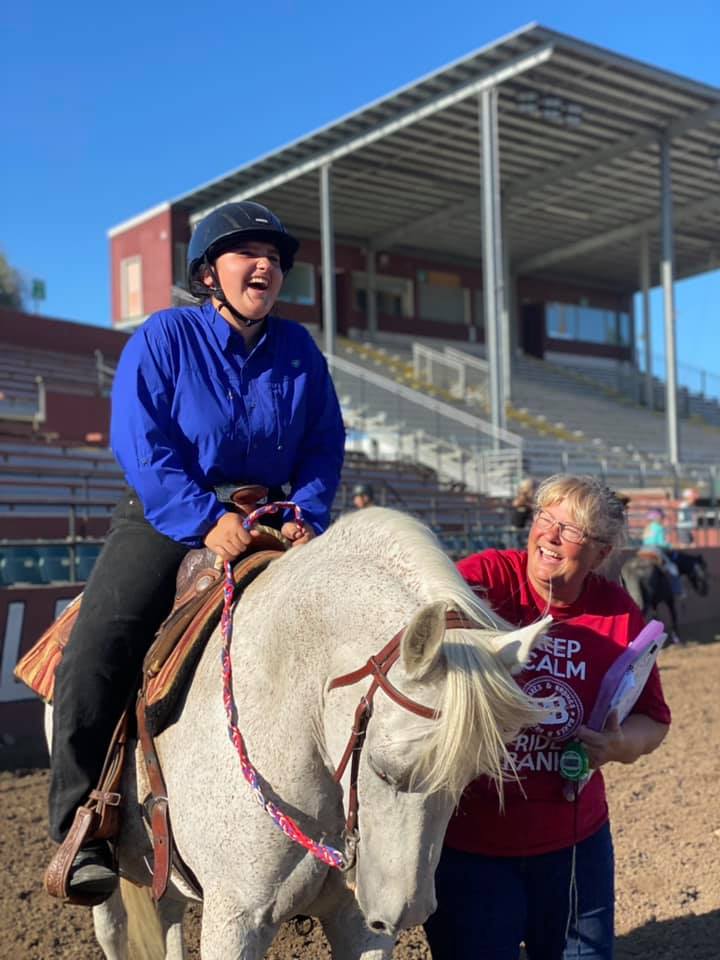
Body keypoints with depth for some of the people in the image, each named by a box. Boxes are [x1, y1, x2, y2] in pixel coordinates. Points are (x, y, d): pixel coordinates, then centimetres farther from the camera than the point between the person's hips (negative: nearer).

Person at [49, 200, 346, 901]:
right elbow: (140, 444, -13)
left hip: (266, 521, 4)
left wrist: (306, 514, -10)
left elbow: (325, 445, 9)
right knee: (96, 649, -24)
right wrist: (206, 520, -24)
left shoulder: (298, 350, 8)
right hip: (165, 520, -3)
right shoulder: (164, 337, -3)